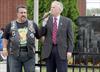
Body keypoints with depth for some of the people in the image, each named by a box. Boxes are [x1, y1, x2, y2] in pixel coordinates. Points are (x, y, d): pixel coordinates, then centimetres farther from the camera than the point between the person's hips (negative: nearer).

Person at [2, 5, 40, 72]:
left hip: (29, 54, 1)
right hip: (14, 54, 0)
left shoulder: (33, 25, 8)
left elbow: (39, 36, 13)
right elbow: (5, 38, 10)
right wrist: (5, 49, 1)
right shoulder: (11, 25, 6)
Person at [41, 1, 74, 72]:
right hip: (49, 51, 3)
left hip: (61, 51, -2)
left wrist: (70, 51, -8)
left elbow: (70, 37, 2)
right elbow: (42, 33, 2)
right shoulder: (47, 19, 9)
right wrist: (44, 22, -11)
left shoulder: (67, 21, 4)